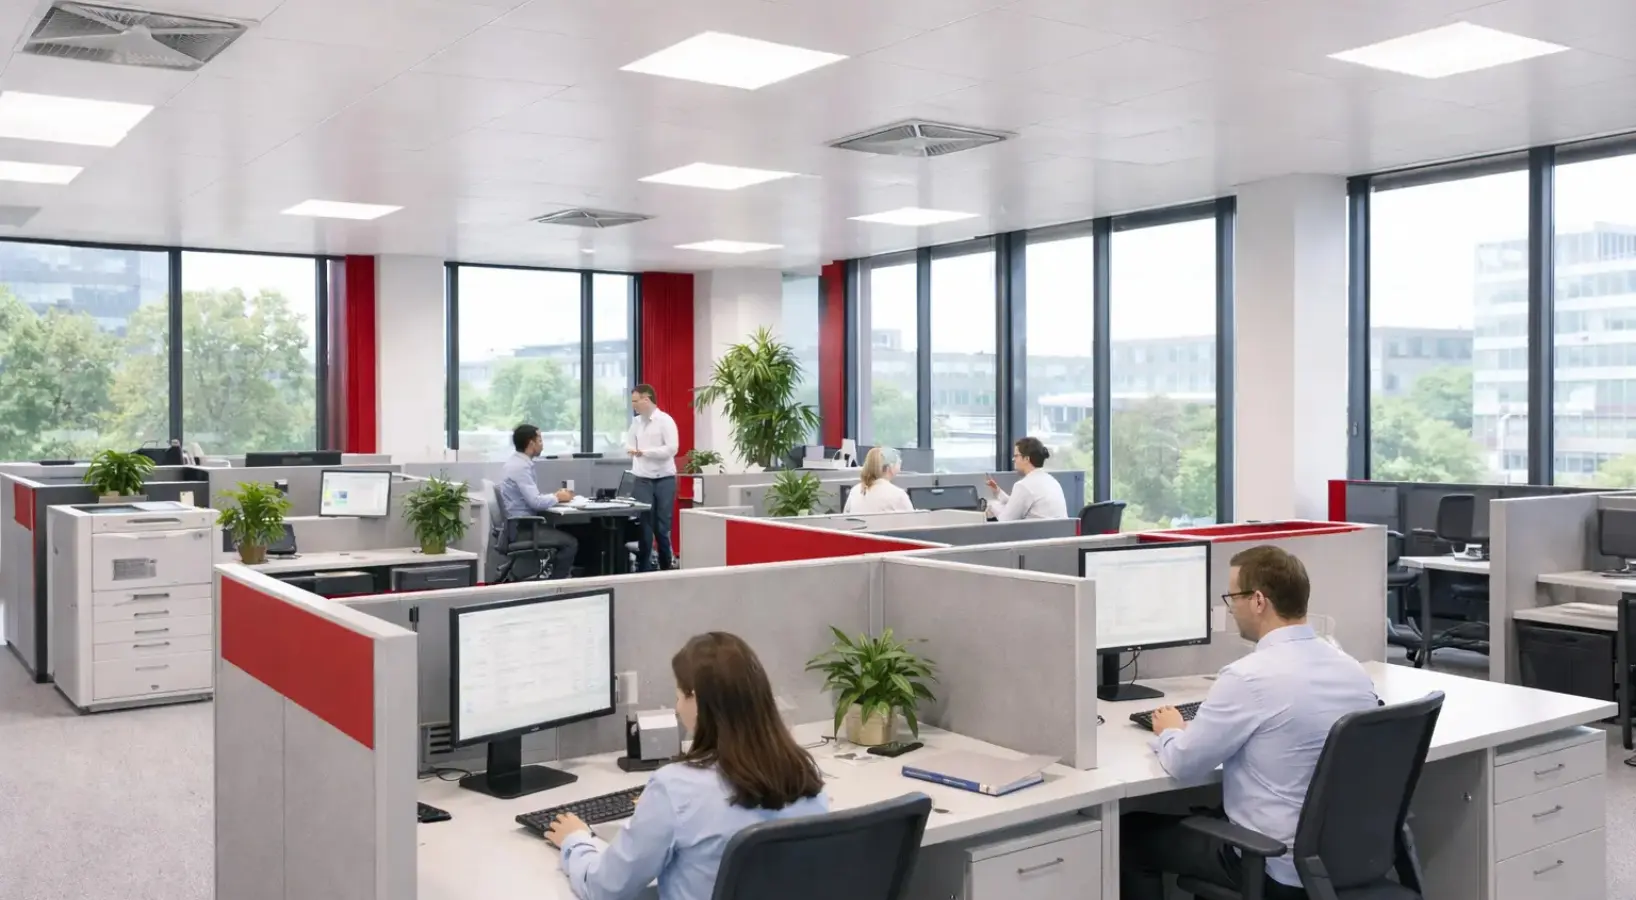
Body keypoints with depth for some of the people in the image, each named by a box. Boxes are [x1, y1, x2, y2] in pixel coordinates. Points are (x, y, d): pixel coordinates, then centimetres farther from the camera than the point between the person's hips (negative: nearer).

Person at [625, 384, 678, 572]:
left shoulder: (665, 420, -8)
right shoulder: (636, 422, 8)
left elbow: (672, 449, -15)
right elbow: (629, 446, 14)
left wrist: (645, 452, -19)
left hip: (664, 479, -4)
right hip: (643, 480, 4)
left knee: (662, 526, 3)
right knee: (645, 525, 3)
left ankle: (666, 567, 14)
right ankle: (644, 568, 9)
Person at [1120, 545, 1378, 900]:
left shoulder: (1249, 677, -22)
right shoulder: (1354, 670, 0)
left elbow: (1184, 764, -13)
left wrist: (1170, 731, 9)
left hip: (1277, 867, -7)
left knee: (1132, 833, 13)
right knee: (1206, 815, 31)